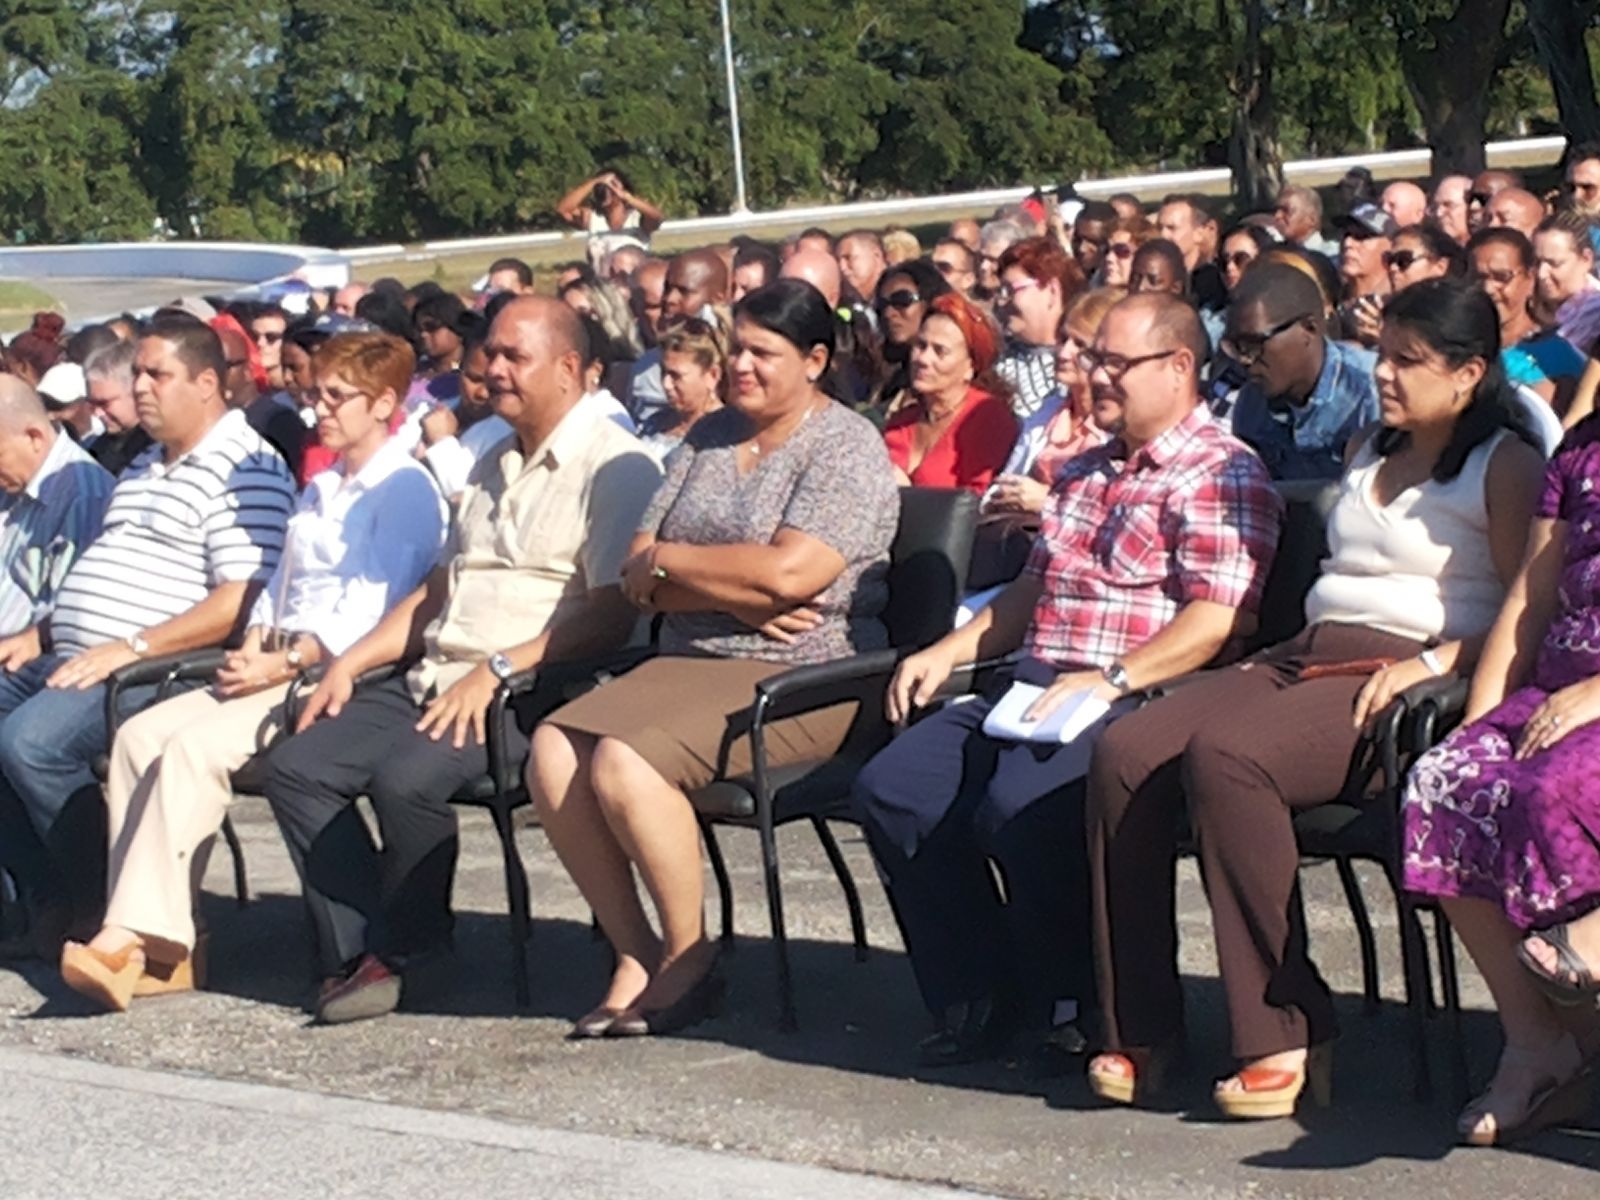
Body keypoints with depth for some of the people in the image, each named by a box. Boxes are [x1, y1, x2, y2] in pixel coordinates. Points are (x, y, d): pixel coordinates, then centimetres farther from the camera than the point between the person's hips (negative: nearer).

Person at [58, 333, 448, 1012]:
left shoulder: (404, 490, -4)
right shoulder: (320, 490, 25)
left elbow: (367, 608, -13)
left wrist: (287, 664, -17)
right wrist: (252, 650, 3)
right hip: (276, 668, 9)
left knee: (196, 747, -29)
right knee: (141, 734, -11)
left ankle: (132, 937, -31)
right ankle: (155, 946, -18)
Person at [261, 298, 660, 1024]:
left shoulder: (612, 467, -6)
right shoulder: (493, 467, 24)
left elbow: (612, 615, -16)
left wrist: (498, 671, -22)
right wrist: (351, 663, 15)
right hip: (433, 679, 9)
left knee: (407, 777, -31)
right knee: (294, 767, -7)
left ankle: (399, 951, -8)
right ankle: (355, 955, -12)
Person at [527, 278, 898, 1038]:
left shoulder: (848, 448, -4)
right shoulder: (710, 437, 16)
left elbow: (788, 573, -20)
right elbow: (638, 577, 8)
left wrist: (667, 561, -7)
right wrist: (737, 597, -11)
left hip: (800, 681, -7)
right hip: (688, 663, 7)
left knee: (626, 763, -28)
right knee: (553, 754, -16)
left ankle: (689, 963, -10)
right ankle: (636, 954, -6)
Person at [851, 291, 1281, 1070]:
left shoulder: (1220, 476, -4)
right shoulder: (1085, 471, 26)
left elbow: (1217, 618, -16)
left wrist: (1112, 681, -25)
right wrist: (949, 652, 17)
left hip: (1137, 704, -9)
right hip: (1032, 692, 9)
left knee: (1019, 806, -33)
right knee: (889, 790, -10)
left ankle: (1078, 1008, -12)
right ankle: (980, 1000, -3)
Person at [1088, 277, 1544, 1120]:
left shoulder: (1505, 467, 3)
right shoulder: (1368, 454, 27)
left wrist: (1435, 662, -20)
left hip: (1402, 681, -8)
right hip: (1303, 659, 8)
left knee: (1226, 755, -35)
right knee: (1124, 753, -19)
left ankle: (1286, 1036, -27)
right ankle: (1139, 1029, -17)